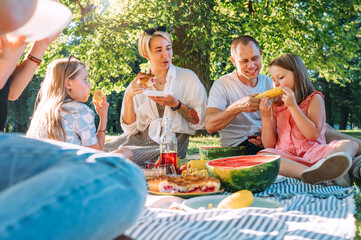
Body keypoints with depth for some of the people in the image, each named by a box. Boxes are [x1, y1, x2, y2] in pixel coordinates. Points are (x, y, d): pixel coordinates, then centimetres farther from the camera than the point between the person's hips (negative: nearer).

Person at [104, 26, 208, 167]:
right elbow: (131, 129, 4)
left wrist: (175, 105, -15)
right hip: (141, 138, 4)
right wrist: (128, 97, -10)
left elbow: (200, 120, 0)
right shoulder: (138, 84, 10)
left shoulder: (188, 77, 4)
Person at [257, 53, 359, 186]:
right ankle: (308, 173, -49)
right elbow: (269, 145, 8)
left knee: (350, 145, -25)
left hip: (312, 153, -1)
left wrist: (293, 106, -12)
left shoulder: (314, 99, 8)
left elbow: (313, 135, -8)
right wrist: (265, 117, -6)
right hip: (285, 158, 1)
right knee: (262, 157, -29)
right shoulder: (275, 106, 15)